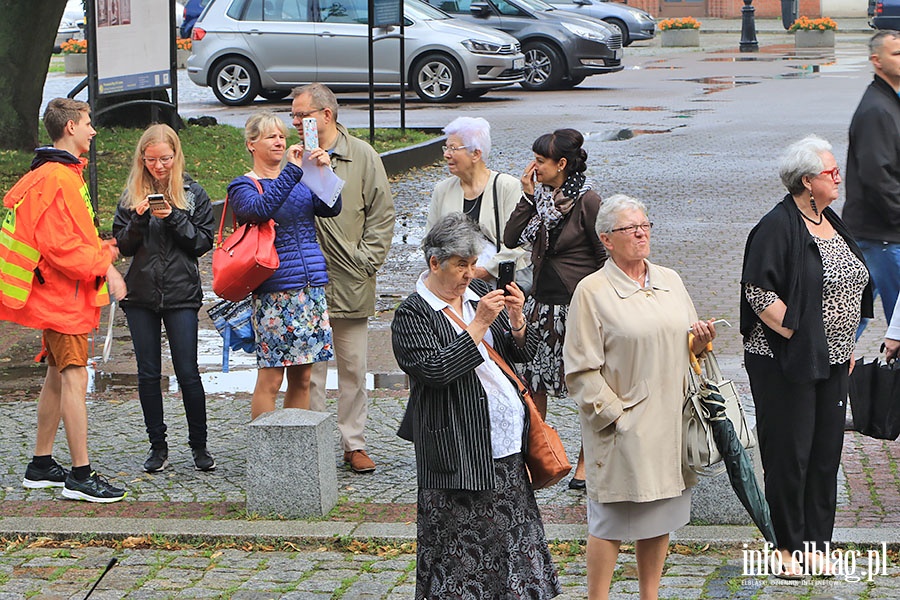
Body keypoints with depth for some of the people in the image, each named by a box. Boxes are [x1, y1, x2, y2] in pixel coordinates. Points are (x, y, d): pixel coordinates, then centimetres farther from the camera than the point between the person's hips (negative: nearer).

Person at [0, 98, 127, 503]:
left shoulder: (61, 175, 17)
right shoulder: (57, 179, -17)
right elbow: (60, 246, -23)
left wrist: (99, 251, 8)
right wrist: (103, 268, -17)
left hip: (59, 296, 11)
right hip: (63, 297, -11)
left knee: (58, 377, 16)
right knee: (74, 378, -10)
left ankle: (41, 465, 24)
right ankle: (80, 475, -10)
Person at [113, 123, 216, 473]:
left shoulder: (193, 193, 3)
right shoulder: (131, 195, 8)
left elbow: (203, 241, -1)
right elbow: (121, 245, 5)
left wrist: (174, 218, -14)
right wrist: (139, 219, -12)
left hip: (181, 294, -2)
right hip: (140, 296, 2)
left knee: (188, 372, -4)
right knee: (148, 374, 4)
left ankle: (199, 445, 9)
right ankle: (158, 447, 13)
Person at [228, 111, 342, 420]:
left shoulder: (301, 182, 16)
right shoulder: (243, 186, 1)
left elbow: (331, 208, 1)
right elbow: (260, 208, -22)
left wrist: (324, 171, -13)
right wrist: (292, 170, -23)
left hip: (312, 287, 5)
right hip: (274, 292, -5)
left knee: (302, 377, 9)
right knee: (270, 378, -5)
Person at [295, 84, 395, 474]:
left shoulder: (362, 157, 2)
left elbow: (381, 214, 3)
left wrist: (366, 262, -2)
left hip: (350, 282, 0)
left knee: (353, 368, 6)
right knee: (309, 368, 1)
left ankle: (354, 444, 15)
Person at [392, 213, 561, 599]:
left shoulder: (480, 293, 11)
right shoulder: (412, 315, -7)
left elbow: (523, 354, 13)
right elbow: (436, 370, -22)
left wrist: (516, 320, -7)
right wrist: (479, 325, -22)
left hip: (507, 445, 6)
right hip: (459, 450, -6)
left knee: (514, 532, 11)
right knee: (459, 542, -2)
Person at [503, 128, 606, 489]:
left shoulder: (587, 201, -13)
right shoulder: (543, 197, 8)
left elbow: (606, 258, -10)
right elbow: (511, 239, 2)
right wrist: (528, 195, -3)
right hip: (543, 303, 7)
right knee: (532, 380, 7)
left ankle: (586, 462, 16)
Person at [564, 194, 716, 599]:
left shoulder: (670, 281, 11)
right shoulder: (592, 291, -7)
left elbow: (685, 345, 20)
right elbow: (581, 369, -8)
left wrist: (699, 341, -2)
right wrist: (612, 414, -12)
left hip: (669, 418, 6)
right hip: (621, 426, -6)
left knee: (660, 513, 12)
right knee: (612, 519, -2)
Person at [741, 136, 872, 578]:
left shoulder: (831, 222, 14)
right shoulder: (777, 227, -12)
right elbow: (758, 292, -17)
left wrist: (846, 348, 16)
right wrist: (796, 333, -17)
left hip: (831, 362, 8)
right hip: (787, 363, -8)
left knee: (825, 453, 9)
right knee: (789, 454, -1)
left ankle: (814, 545, 17)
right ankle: (789, 548, 9)